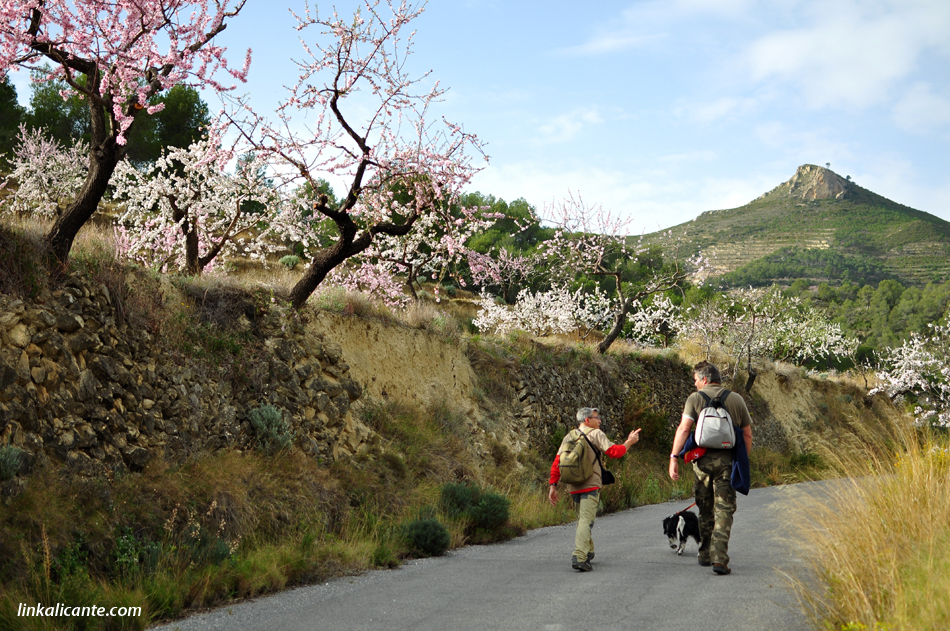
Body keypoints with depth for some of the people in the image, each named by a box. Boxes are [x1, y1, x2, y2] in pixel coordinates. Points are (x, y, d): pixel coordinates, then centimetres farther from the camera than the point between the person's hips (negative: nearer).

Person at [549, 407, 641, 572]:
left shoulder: (569, 436, 15)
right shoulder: (595, 434, -2)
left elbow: (557, 463, 10)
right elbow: (614, 452, -9)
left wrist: (553, 486, 12)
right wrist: (629, 442, 6)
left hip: (573, 486, 6)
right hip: (590, 485, -6)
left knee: (582, 519, 21)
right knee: (586, 520, -13)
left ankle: (587, 552, 30)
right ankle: (579, 557, -26)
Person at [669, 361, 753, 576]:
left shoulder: (695, 398, 2)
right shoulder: (736, 399, 10)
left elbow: (683, 429, -8)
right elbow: (747, 434, 11)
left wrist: (674, 457, -9)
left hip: (703, 459, 0)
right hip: (727, 459, 0)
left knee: (705, 509, 14)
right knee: (724, 509, -1)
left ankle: (705, 555, 24)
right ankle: (719, 558, -14)